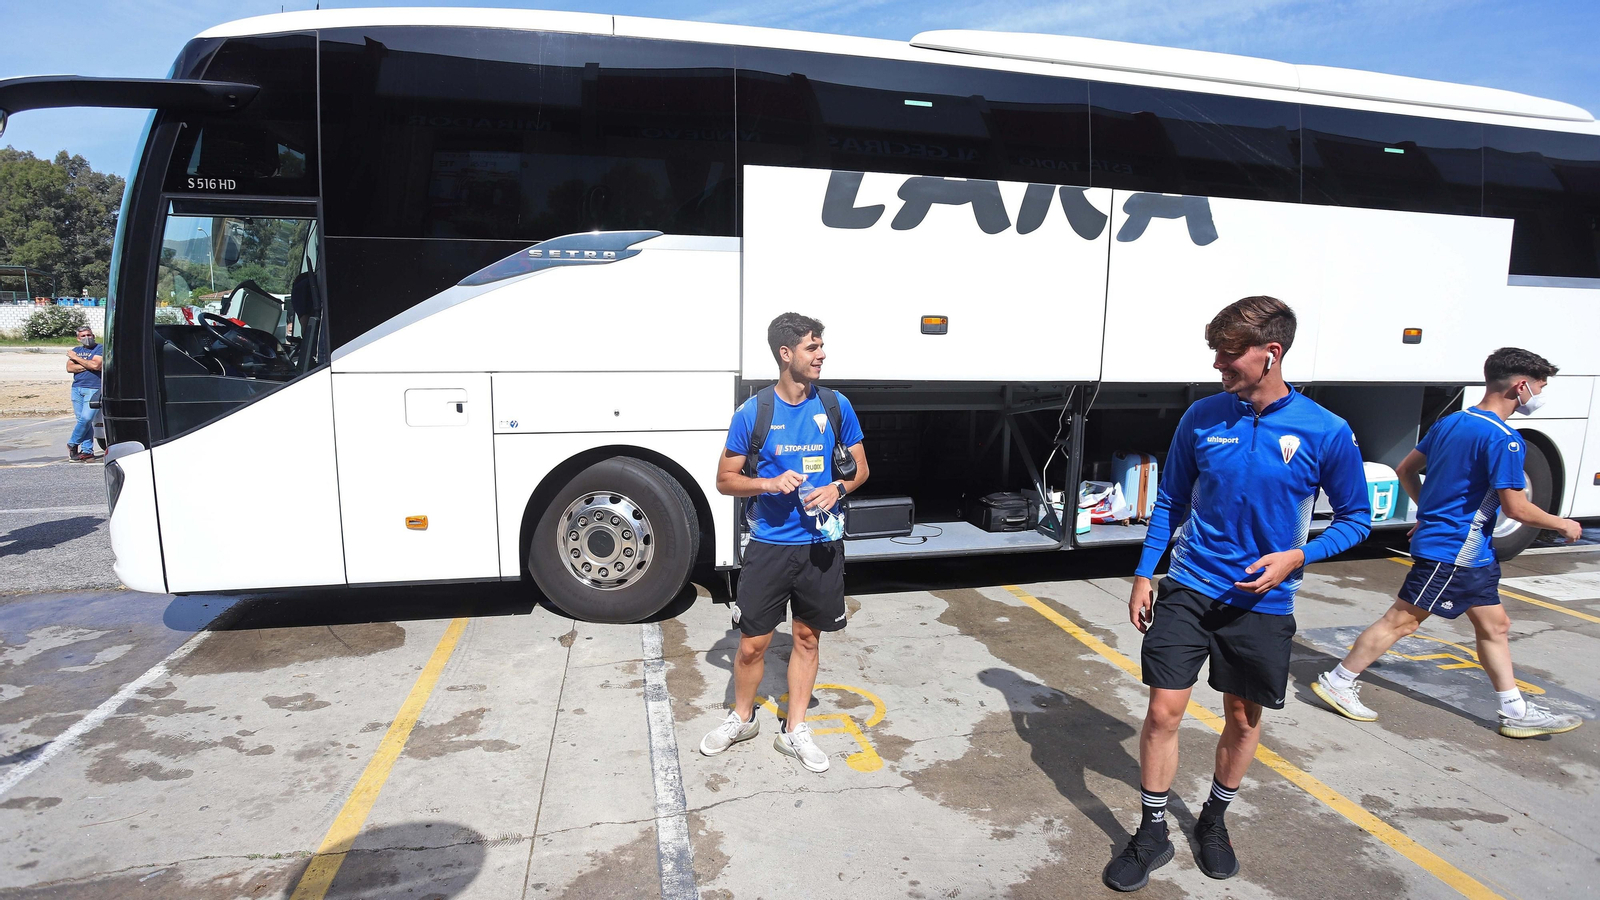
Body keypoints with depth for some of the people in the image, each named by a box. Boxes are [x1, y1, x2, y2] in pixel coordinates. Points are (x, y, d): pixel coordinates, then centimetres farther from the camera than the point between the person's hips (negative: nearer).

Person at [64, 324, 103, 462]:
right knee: (82, 420, 4)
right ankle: (87, 451, 6)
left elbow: (95, 365, -16)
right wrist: (88, 366, -9)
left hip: (93, 389, -5)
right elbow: (69, 368, 3)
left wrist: (76, 358, -4)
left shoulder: (100, 349, 1)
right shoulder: (76, 350, 17)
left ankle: (72, 444, 6)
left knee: (86, 419, -14)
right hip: (77, 388, 5)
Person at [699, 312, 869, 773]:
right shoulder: (752, 413, -8)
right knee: (752, 643, 5)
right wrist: (769, 483, -19)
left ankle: (794, 730, 28)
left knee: (807, 637, 12)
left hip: (820, 543, 2)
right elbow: (725, 480, -1)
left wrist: (837, 488, -14)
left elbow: (860, 467, 8)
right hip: (768, 545, -2)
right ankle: (741, 718, 31)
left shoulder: (835, 406, -1)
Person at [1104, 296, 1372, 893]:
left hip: (1261, 602, 0)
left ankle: (1214, 820, 40)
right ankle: (1152, 834, 18)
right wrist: (1144, 575, 2)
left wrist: (1297, 557, -16)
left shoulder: (1326, 433, -9)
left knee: (1243, 719, 15)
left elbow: (1355, 518, 2)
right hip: (1187, 591, 1)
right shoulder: (1201, 418, -4)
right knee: (1164, 710, 0)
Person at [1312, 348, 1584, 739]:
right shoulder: (1503, 438, -18)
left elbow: (1406, 469, 15)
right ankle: (1337, 681, 5)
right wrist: (1564, 524, -1)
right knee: (1403, 619, -3)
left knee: (1494, 624, 15)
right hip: (1452, 550, -10)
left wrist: (1431, 511, 25)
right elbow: (1516, 507, -18)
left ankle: (1516, 712, 24)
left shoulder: (1452, 421, 8)